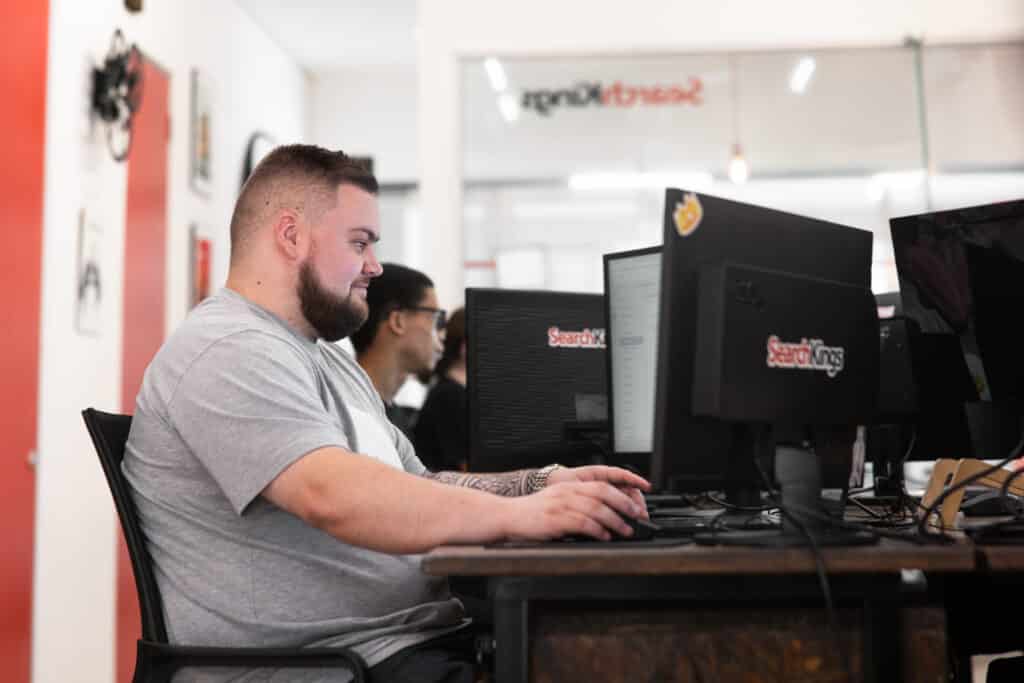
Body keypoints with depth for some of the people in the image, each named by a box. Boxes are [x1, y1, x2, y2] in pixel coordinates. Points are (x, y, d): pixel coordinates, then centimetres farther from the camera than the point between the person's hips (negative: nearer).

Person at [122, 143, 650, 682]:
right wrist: (517, 514, -31)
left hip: (423, 636, 9)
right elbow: (334, 496, -27)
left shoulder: (327, 358, 20)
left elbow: (416, 491, 20)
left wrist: (540, 485, 6)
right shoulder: (232, 352, -12)